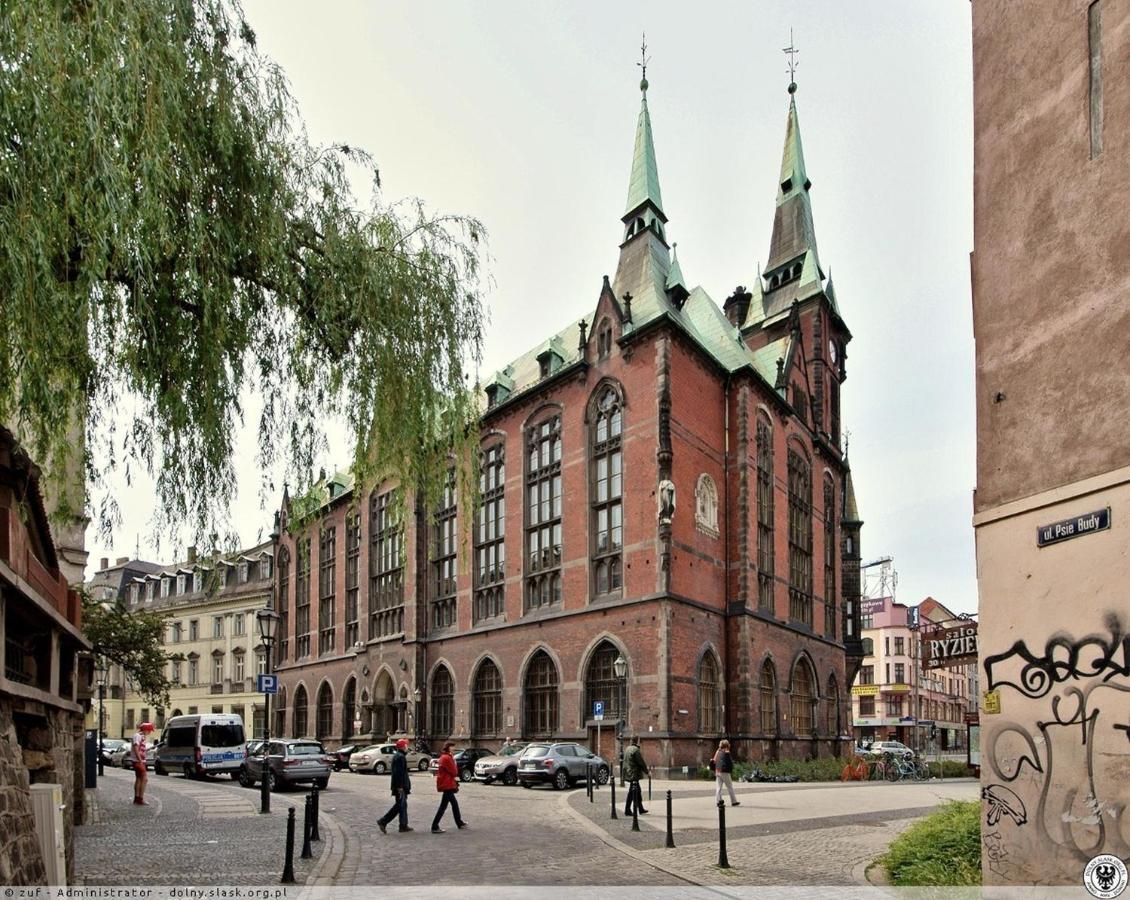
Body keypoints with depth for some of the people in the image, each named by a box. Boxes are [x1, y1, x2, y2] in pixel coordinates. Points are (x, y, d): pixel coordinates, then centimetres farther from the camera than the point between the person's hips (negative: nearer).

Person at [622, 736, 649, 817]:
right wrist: (646, 771, -3)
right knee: (632, 792, -4)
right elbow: (641, 762, -15)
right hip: (634, 774, -10)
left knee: (638, 791, 17)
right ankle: (627, 810, -2)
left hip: (629, 773, 10)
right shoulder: (636, 750, -17)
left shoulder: (628, 749, 13)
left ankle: (641, 809, 24)